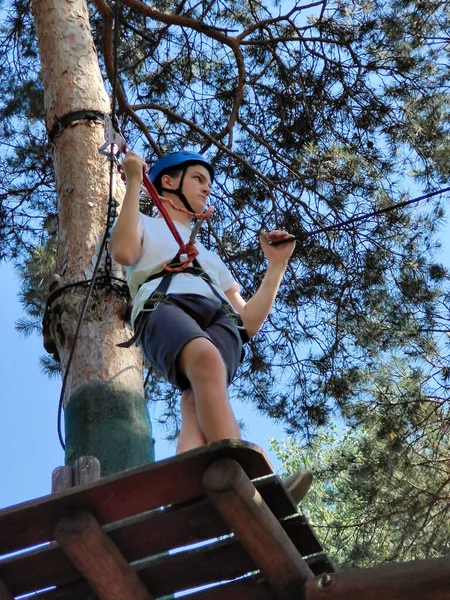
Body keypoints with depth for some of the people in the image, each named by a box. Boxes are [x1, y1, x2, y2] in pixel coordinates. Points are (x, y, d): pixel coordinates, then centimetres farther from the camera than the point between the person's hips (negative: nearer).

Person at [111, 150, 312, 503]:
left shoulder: (211, 258, 43)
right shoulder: (146, 225, 32)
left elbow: (249, 324, 30)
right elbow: (124, 252, 4)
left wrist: (277, 264, 29)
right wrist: (135, 183, 9)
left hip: (220, 318, 4)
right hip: (164, 307, -3)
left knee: (199, 402, -33)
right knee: (206, 359, -40)